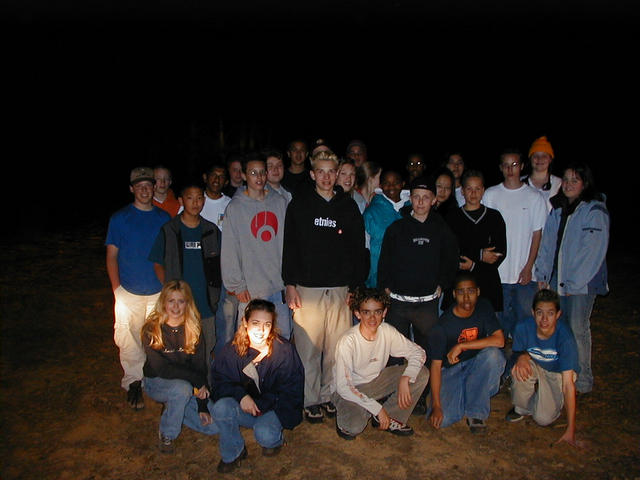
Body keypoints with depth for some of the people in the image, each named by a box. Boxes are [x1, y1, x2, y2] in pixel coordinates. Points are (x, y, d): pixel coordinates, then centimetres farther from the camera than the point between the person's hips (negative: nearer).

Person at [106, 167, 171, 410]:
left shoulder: (164, 218, 6)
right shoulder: (120, 218, -1)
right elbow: (111, 256, 0)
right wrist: (117, 290, -6)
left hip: (159, 292, 2)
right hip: (129, 292, -2)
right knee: (129, 342, 1)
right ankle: (133, 382, 18)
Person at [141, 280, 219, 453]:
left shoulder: (193, 329, -6)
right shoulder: (151, 330, -16)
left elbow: (200, 366, -7)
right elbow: (161, 369, -21)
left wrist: (203, 406, -14)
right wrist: (197, 381, -25)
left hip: (185, 382, 4)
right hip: (156, 382, -3)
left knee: (214, 426, -10)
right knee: (183, 388, -37)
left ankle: (172, 409, 16)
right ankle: (166, 434, -9)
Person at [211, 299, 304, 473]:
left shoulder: (284, 350, -15)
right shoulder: (232, 349, -9)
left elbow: (291, 390, -10)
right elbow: (220, 380, -5)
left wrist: (261, 404, -19)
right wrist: (241, 395, -23)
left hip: (274, 408, -2)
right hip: (243, 406, 3)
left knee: (264, 435, -31)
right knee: (220, 408, -26)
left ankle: (275, 439, 9)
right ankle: (233, 452, 0)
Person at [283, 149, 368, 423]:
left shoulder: (349, 206, 9)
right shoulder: (299, 205, 4)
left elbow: (358, 249, 10)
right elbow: (289, 246, 2)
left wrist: (356, 285, 5)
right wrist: (290, 285, -4)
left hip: (340, 288, 2)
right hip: (307, 288, -2)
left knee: (337, 348, 6)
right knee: (309, 347, 2)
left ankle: (330, 396, 24)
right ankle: (311, 400, 17)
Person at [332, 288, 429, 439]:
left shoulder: (387, 331, -15)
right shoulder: (347, 341, -29)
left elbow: (418, 353, -7)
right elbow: (343, 386, -27)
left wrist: (405, 379, -25)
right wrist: (377, 408, -27)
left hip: (376, 381, 5)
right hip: (350, 389, -5)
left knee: (421, 374, -12)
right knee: (354, 427, -33)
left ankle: (390, 418, 3)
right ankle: (346, 417, 5)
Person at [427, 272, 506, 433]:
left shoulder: (483, 307, -7)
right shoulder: (443, 325, -17)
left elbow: (499, 340, -20)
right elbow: (436, 365, -17)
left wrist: (461, 346, -26)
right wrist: (436, 405, -23)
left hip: (477, 366, 3)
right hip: (451, 370, -3)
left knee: (493, 354, -32)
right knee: (443, 420, -23)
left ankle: (476, 412, -14)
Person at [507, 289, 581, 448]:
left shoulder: (565, 337, -31)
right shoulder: (523, 328, -24)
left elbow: (568, 384, -31)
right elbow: (517, 353, -5)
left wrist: (570, 430, -31)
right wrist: (522, 356, -34)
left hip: (557, 375, -2)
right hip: (533, 367, 2)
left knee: (544, 418, -23)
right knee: (520, 371, -35)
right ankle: (521, 408, -4)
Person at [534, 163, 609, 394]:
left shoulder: (595, 211, -8)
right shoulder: (558, 210, 11)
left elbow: (594, 251, -13)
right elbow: (547, 243, 12)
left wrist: (574, 282, -14)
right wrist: (542, 274, 6)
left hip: (582, 282, -6)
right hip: (557, 280, 6)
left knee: (578, 329, -2)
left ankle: (582, 380, 12)